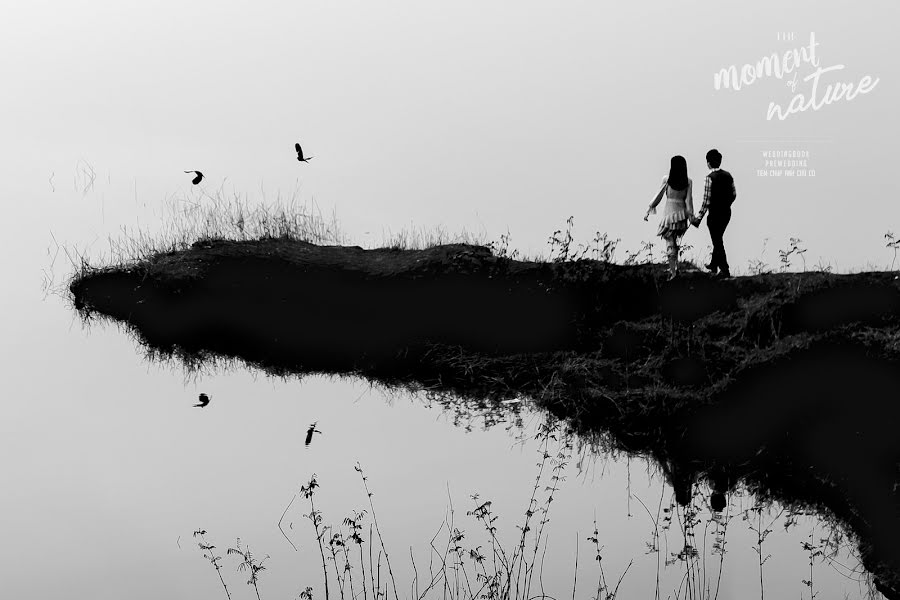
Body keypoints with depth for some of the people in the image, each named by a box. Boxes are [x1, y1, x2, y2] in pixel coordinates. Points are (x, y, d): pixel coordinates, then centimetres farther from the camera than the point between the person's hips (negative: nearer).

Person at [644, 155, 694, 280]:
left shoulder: (666, 180, -9)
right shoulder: (688, 182, -3)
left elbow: (658, 196, -4)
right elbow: (688, 200, -4)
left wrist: (649, 210, 4)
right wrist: (690, 214, 2)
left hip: (669, 212, -3)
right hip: (681, 213, 3)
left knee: (670, 244, 2)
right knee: (674, 241, 20)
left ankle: (673, 271, -1)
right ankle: (674, 267, 18)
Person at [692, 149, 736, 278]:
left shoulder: (710, 178, -19)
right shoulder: (728, 175, 1)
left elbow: (706, 200, -20)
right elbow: (734, 194, 9)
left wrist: (699, 218, -15)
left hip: (715, 214, -7)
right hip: (726, 213, 7)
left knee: (717, 242, 4)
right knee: (718, 239, 23)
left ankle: (725, 270, 5)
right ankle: (714, 264, 37)